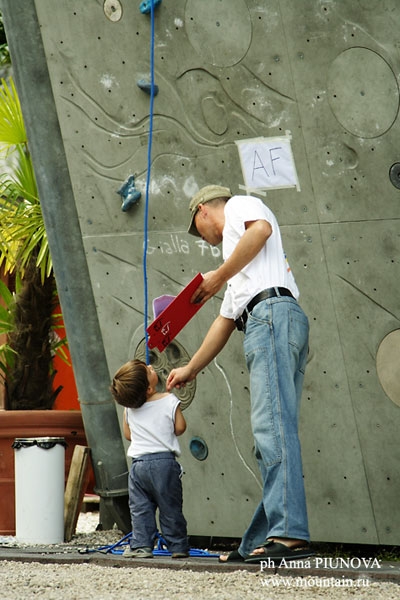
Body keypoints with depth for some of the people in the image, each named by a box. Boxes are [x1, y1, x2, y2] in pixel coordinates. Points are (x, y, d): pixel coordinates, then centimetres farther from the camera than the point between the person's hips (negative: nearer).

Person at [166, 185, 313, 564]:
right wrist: (190, 369, 48)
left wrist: (218, 277, -2)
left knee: (272, 425, -20)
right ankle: (259, 544, 2)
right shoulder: (240, 271, 38)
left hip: (271, 313, -10)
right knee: (271, 434, 4)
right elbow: (224, 323, 41)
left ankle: (290, 534, -32)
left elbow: (261, 229, -10)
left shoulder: (239, 205, 14)